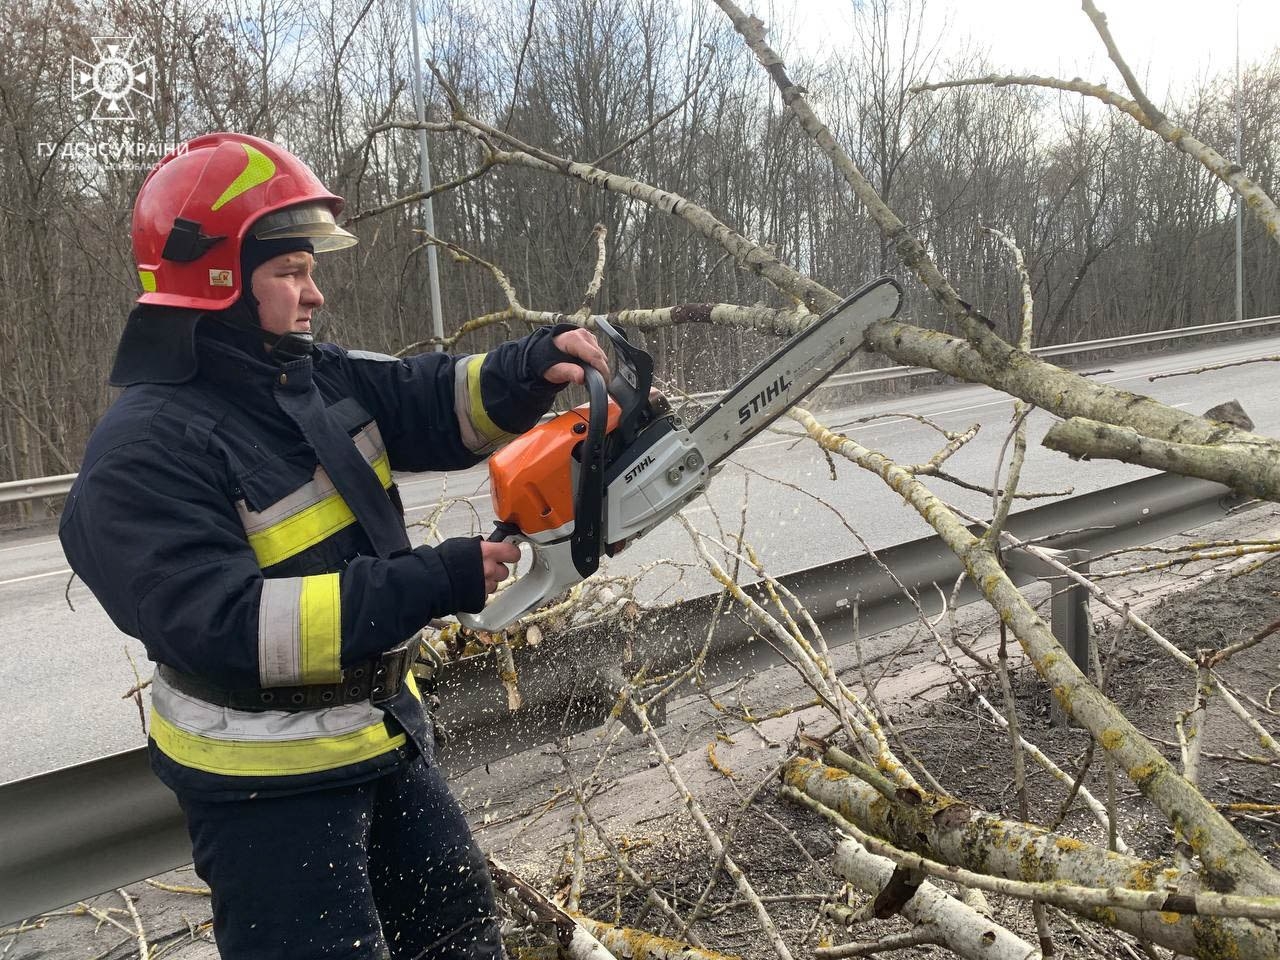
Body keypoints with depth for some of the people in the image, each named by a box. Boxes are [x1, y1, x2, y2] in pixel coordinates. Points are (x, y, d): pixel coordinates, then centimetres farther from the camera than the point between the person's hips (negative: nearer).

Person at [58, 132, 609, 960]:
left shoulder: (315, 375, -1)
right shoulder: (147, 451, -24)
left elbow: (440, 404, 2)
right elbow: (222, 624, -32)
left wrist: (533, 367, -19)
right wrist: (430, 584, -35)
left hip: (382, 731, 8)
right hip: (265, 780, -8)